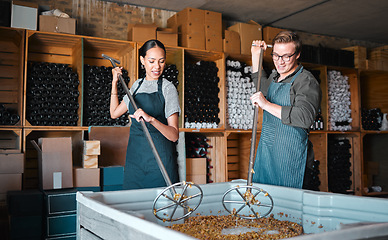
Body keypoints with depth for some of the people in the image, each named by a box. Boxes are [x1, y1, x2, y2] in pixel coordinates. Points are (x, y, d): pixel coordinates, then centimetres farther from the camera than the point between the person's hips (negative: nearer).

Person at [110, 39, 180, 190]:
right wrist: (115, 83, 14)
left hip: (160, 158, -4)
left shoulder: (168, 88, -6)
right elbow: (114, 113, 19)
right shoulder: (137, 85, 11)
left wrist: (151, 119, -30)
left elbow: (174, 135, -13)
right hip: (135, 156, 5)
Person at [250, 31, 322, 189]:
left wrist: (267, 105, -23)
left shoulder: (307, 81, -13)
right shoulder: (274, 76, 13)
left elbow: (304, 118, -27)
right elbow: (261, 85, 37)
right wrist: (255, 55, 26)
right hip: (266, 154, 8)